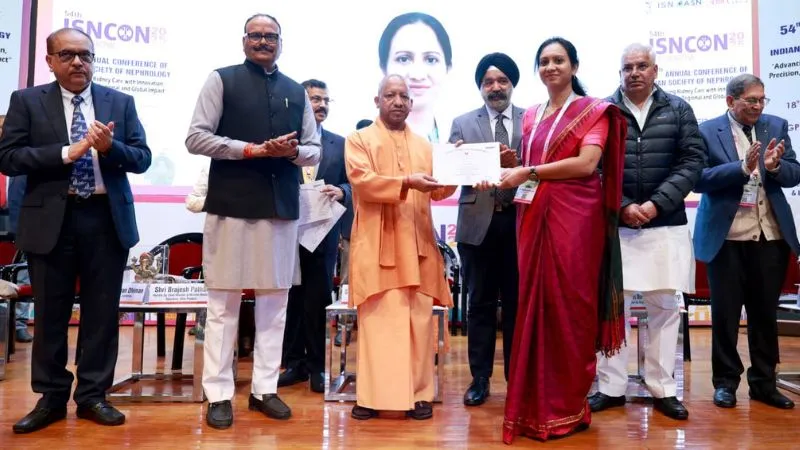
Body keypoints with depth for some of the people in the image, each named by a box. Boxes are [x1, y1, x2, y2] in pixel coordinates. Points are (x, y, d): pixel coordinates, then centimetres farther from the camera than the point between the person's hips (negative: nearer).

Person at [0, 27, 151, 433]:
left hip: (107, 218, 1)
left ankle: (93, 396, 20)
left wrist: (110, 147, -16)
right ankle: (51, 398, 24)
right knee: (50, 313, 9)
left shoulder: (120, 102, 8)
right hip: (51, 220, -1)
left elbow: (142, 158, 3)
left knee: (102, 311, 7)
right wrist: (69, 152, -15)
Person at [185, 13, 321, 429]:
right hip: (232, 205, -4)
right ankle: (219, 394, 11)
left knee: (274, 301, 7)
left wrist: (292, 151, -7)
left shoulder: (297, 92, 15)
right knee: (223, 303, 1)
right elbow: (196, 137, -5)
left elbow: (314, 150, 16)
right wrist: (253, 149, -14)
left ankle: (264, 389, 18)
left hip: (282, 208, 4)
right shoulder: (222, 80, 3)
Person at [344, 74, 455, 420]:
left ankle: (419, 393, 9)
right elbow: (361, 181, -9)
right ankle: (371, 395, 2)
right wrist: (406, 182, -20)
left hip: (417, 243, 4)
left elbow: (438, 191, 12)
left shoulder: (424, 145, 20)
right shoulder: (359, 139, 8)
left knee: (419, 318, 2)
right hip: (376, 244, -3)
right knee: (377, 318, -5)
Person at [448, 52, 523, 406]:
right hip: (478, 223, 1)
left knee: (517, 302, 9)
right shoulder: (462, 124, 10)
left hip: (520, 222, 0)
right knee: (480, 303, 8)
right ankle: (480, 378, 20)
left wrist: (516, 164, -19)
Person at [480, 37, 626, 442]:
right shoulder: (531, 117, 17)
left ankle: (569, 407, 12)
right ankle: (537, 404, 16)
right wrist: (506, 172, 2)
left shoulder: (593, 110, 0)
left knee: (569, 305, -1)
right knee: (535, 303, 5)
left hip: (574, 218, -5)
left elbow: (587, 163, -14)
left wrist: (527, 173, -16)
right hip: (534, 218, 5)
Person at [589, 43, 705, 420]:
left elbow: (692, 160, 1)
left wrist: (656, 204, -10)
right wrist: (623, 206, -11)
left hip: (666, 224, 1)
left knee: (665, 307, 6)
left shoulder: (678, 110, 8)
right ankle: (611, 387, 14)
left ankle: (663, 389, 18)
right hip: (614, 224, -1)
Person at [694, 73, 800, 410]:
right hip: (726, 236, -3)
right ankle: (726, 381, 17)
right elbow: (698, 179, -12)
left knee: (765, 312, 10)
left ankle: (763, 382, 22)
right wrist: (742, 167, -22)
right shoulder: (708, 131, -3)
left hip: (771, 235, 3)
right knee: (725, 312, 4)